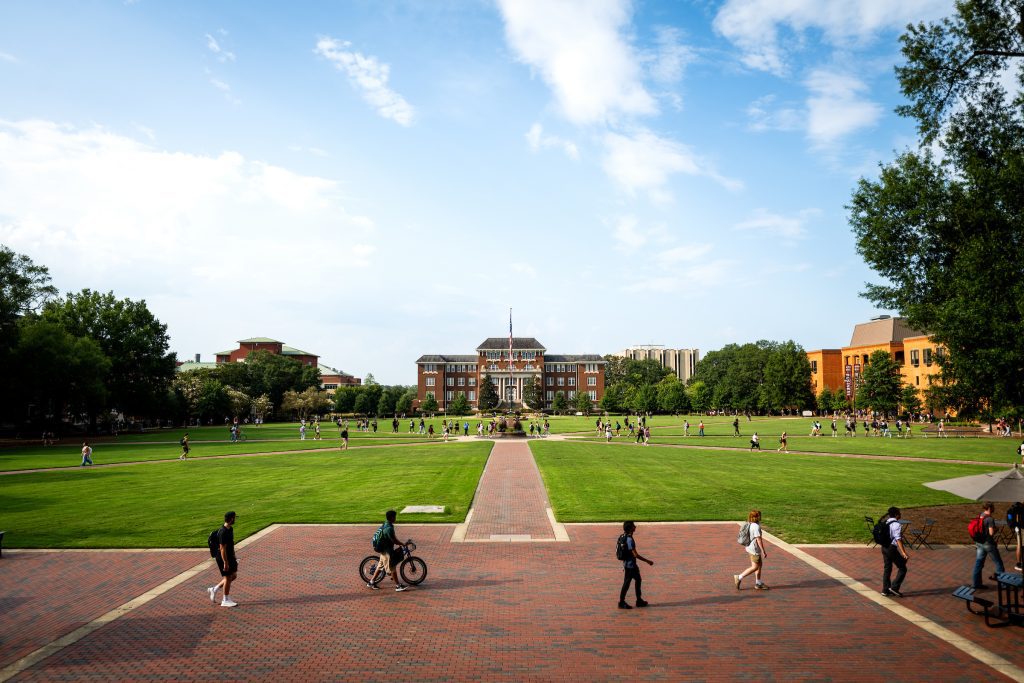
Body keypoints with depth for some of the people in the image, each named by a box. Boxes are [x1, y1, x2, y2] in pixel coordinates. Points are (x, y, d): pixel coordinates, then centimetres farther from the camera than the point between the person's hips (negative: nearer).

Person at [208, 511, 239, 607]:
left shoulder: (230, 529, 6)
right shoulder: (223, 532, -25)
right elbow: (222, 549, -24)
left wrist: (234, 556, 21)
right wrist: (225, 563, -22)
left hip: (230, 557, 9)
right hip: (223, 558, -9)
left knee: (234, 576, 15)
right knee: (228, 578, 0)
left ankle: (214, 589, 27)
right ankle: (226, 601, 14)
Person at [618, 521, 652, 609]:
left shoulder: (624, 537, 5)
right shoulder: (629, 540, -25)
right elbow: (635, 554, -26)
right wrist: (648, 561, -18)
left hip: (632, 565, 10)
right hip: (629, 565, -10)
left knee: (638, 580, 18)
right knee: (626, 583, 1)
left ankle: (639, 600, 28)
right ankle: (621, 603, 12)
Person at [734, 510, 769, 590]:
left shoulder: (749, 524, 5)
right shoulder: (756, 526, -23)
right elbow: (759, 540, -23)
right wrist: (764, 551, -17)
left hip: (750, 547, 9)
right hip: (754, 549, -9)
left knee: (760, 565, 17)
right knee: (755, 567, 1)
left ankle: (758, 584, 23)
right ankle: (739, 577, 3)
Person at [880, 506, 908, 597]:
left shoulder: (885, 523, 10)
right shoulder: (897, 525, -15)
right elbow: (898, 539, -22)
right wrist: (903, 552, -25)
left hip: (884, 547, 8)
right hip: (892, 548, -8)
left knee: (887, 569, 14)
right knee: (902, 568, 5)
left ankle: (885, 590, 18)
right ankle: (894, 587, 3)